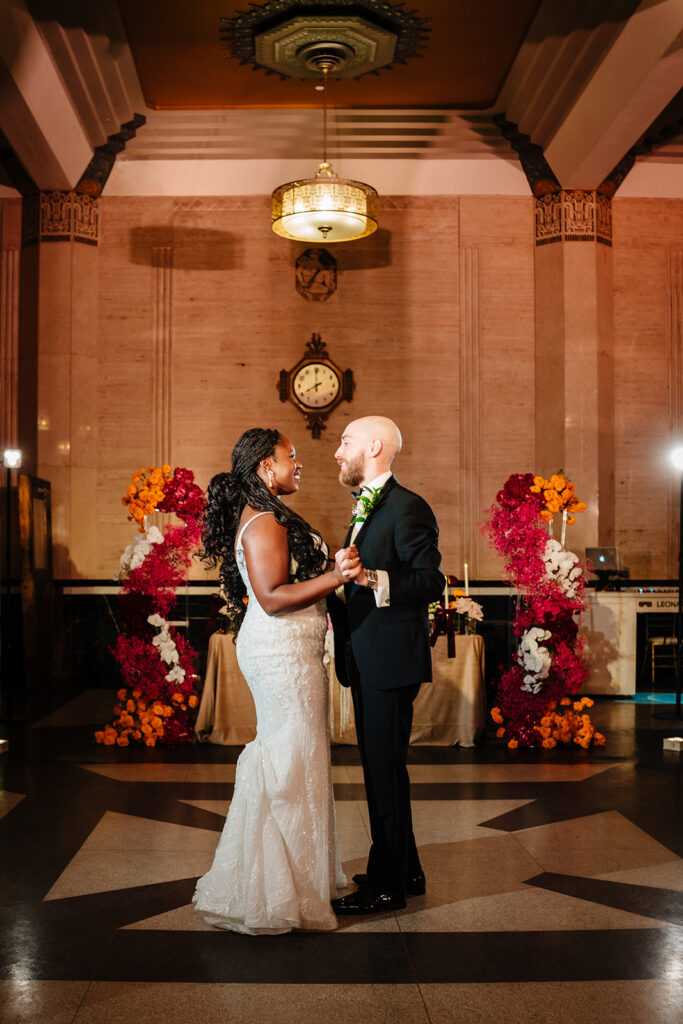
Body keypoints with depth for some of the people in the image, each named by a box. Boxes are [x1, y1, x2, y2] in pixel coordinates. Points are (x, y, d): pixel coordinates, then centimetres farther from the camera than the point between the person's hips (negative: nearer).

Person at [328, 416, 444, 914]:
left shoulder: (408, 508, -13)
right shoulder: (367, 508, 18)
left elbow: (431, 582, -21)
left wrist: (371, 578, -31)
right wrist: (339, 597, 11)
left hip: (391, 661, -10)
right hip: (367, 661, 10)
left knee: (386, 768, -3)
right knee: (381, 765, 17)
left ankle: (386, 885, 8)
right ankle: (404, 869, 29)